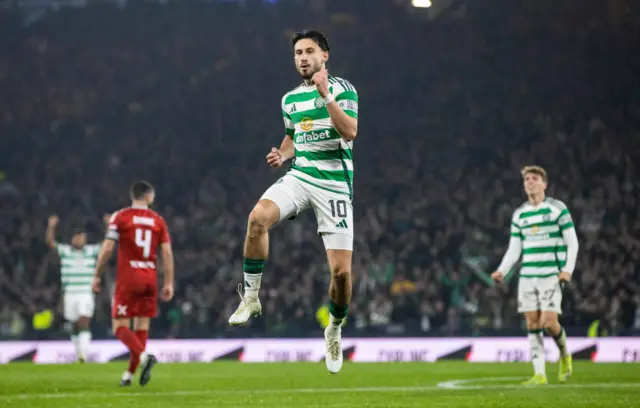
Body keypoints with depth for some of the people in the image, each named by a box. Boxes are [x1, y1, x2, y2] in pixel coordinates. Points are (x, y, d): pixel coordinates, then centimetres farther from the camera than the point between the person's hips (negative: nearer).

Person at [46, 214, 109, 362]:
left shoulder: (91, 250, 5)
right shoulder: (65, 251, 4)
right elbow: (50, 242, -5)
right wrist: (51, 227, -20)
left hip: (86, 294, -1)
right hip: (69, 294, 1)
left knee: (84, 323, -16)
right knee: (74, 326, 7)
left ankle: (83, 354, -24)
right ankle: (78, 353, 22)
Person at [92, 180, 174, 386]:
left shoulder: (120, 217, -1)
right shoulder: (158, 220, 7)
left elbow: (107, 249, -7)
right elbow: (167, 253, 2)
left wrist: (97, 275, 2)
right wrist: (169, 283, 5)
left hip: (127, 279, -3)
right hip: (150, 280, 3)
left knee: (120, 326, -2)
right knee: (142, 327, 10)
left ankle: (144, 356, -27)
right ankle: (129, 374, 10)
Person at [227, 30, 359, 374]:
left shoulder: (342, 89, -4)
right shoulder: (290, 99, 13)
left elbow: (350, 132, -18)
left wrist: (326, 96, -23)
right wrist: (281, 155, 8)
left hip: (334, 183, -4)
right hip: (299, 176, 4)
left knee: (341, 271, -9)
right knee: (257, 218, -29)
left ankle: (335, 330, 20)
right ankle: (251, 297, -13)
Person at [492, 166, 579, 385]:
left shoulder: (558, 208, -1)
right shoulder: (519, 214, 12)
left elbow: (572, 242, -1)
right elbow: (514, 249, 14)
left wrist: (568, 269, -14)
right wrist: (502, 271, -2)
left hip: (551, 274, -4)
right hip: (527, 275, 4)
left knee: (548, 321, -14)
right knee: (532, 323, -1)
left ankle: (564, 354, 16)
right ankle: (539, 374, 3)